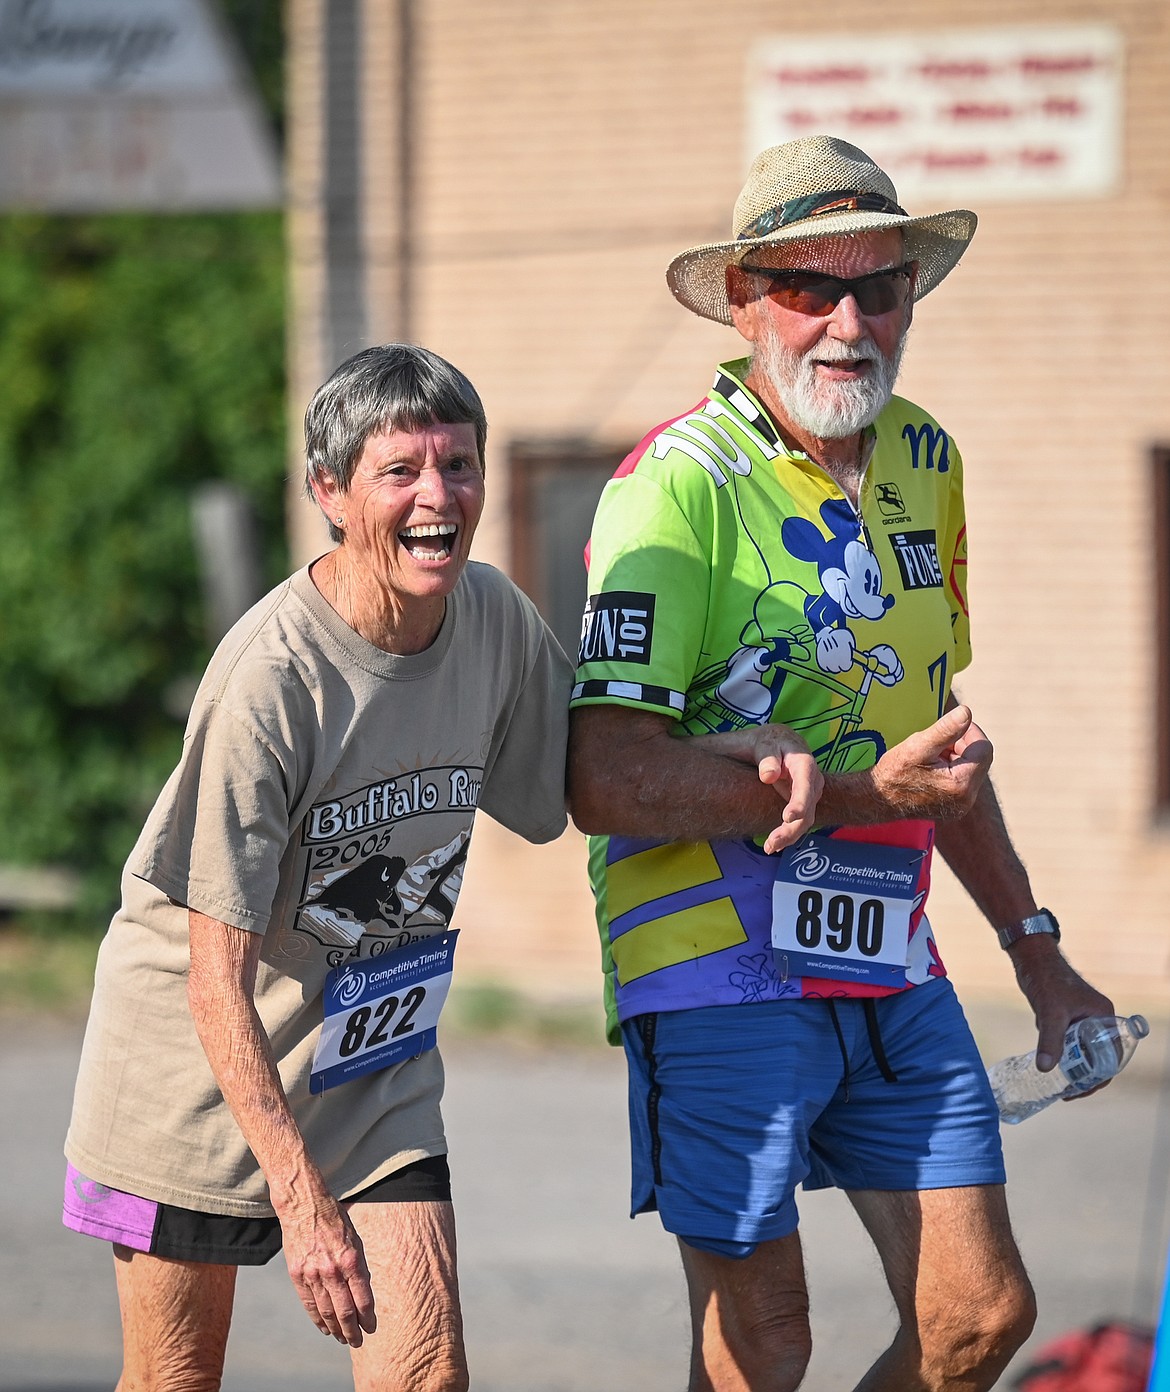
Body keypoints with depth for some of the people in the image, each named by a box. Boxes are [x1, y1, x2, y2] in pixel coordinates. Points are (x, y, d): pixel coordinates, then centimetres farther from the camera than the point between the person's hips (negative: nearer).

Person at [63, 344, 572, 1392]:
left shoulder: (497, 620, -7)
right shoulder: (270, 678, -26)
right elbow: (217, 980, -24)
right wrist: (303, 1199, -27)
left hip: (376, 1066, 5)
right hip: (202, 1066, -5)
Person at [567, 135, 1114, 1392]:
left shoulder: (923, 463, 11)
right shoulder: (681, 485, -14)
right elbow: (606, 782, -20)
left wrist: (1033, 948, 23)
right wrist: (860, 795, -23)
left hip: (892, 973, 7)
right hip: (723, 973, -7)